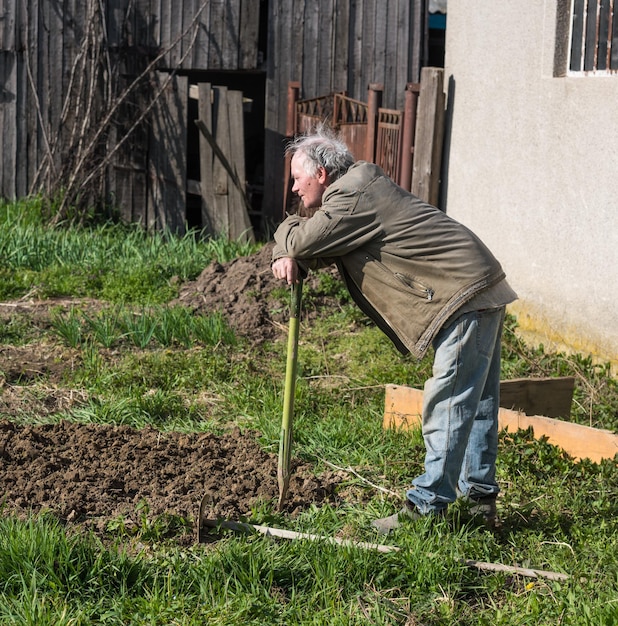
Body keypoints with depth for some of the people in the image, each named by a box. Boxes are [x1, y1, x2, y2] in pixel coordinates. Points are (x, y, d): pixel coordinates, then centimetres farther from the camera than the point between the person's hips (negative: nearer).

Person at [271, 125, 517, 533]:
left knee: (448, 404, -7)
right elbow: (319, 244, 22)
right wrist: (290, 259, 0)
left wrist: (288, 230, 10)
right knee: (478, 403, 15)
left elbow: (301, 239, -15)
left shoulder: (351, 200, -14)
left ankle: (428, 506, -5)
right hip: (480, 292, 11)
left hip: (465, 299, -11)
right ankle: (481, 496, 23)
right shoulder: (362, 183, 18)